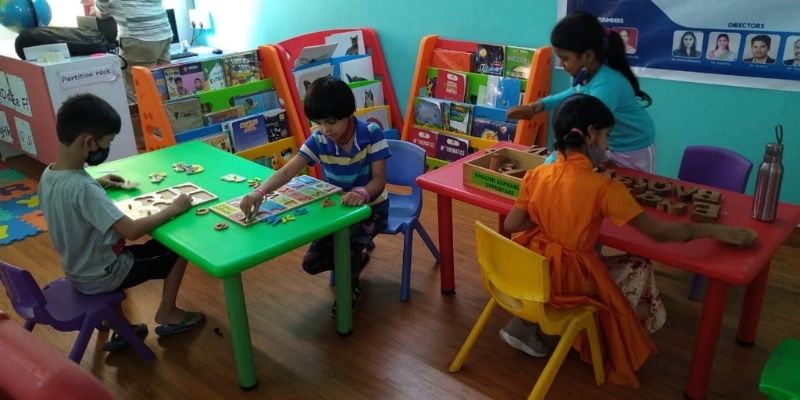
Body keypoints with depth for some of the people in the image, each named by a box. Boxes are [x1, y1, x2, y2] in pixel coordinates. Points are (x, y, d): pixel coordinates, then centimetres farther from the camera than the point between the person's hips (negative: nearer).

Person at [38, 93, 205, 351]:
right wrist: (173, 209, -23)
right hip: (101, 276, -8)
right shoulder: (83, 188, -33)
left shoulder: (48, 175, -6)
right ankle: (167, 314, 19)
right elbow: (132, 231, -35)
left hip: (78, 272, 8)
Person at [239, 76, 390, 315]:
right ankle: (356, 256, 22)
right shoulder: (318, 141, -13)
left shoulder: (371, 134, -20)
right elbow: (287, 171, -23)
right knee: (311, 263, -7)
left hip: (371, 207, -4)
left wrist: (362, 193, -45)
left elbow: (379, 179, -21)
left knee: (348, 245, -31)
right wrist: (260, 191, -43)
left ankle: (351, 286, 4)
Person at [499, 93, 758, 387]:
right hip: (571, 280, -4)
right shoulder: (603, 187, -22)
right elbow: (659, 232, -18)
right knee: (639, 268, 19)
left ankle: (526, 322, 25)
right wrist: (717, 231, -8)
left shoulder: (536, 174, -8)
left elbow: (511, 225, -2)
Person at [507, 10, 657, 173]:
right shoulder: (586, 73, -14)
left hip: (633, 154, -7)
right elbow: (576, 93, 12)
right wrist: (541, 104, -2)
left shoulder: (606, 86, -37)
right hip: (608, 146, 7)